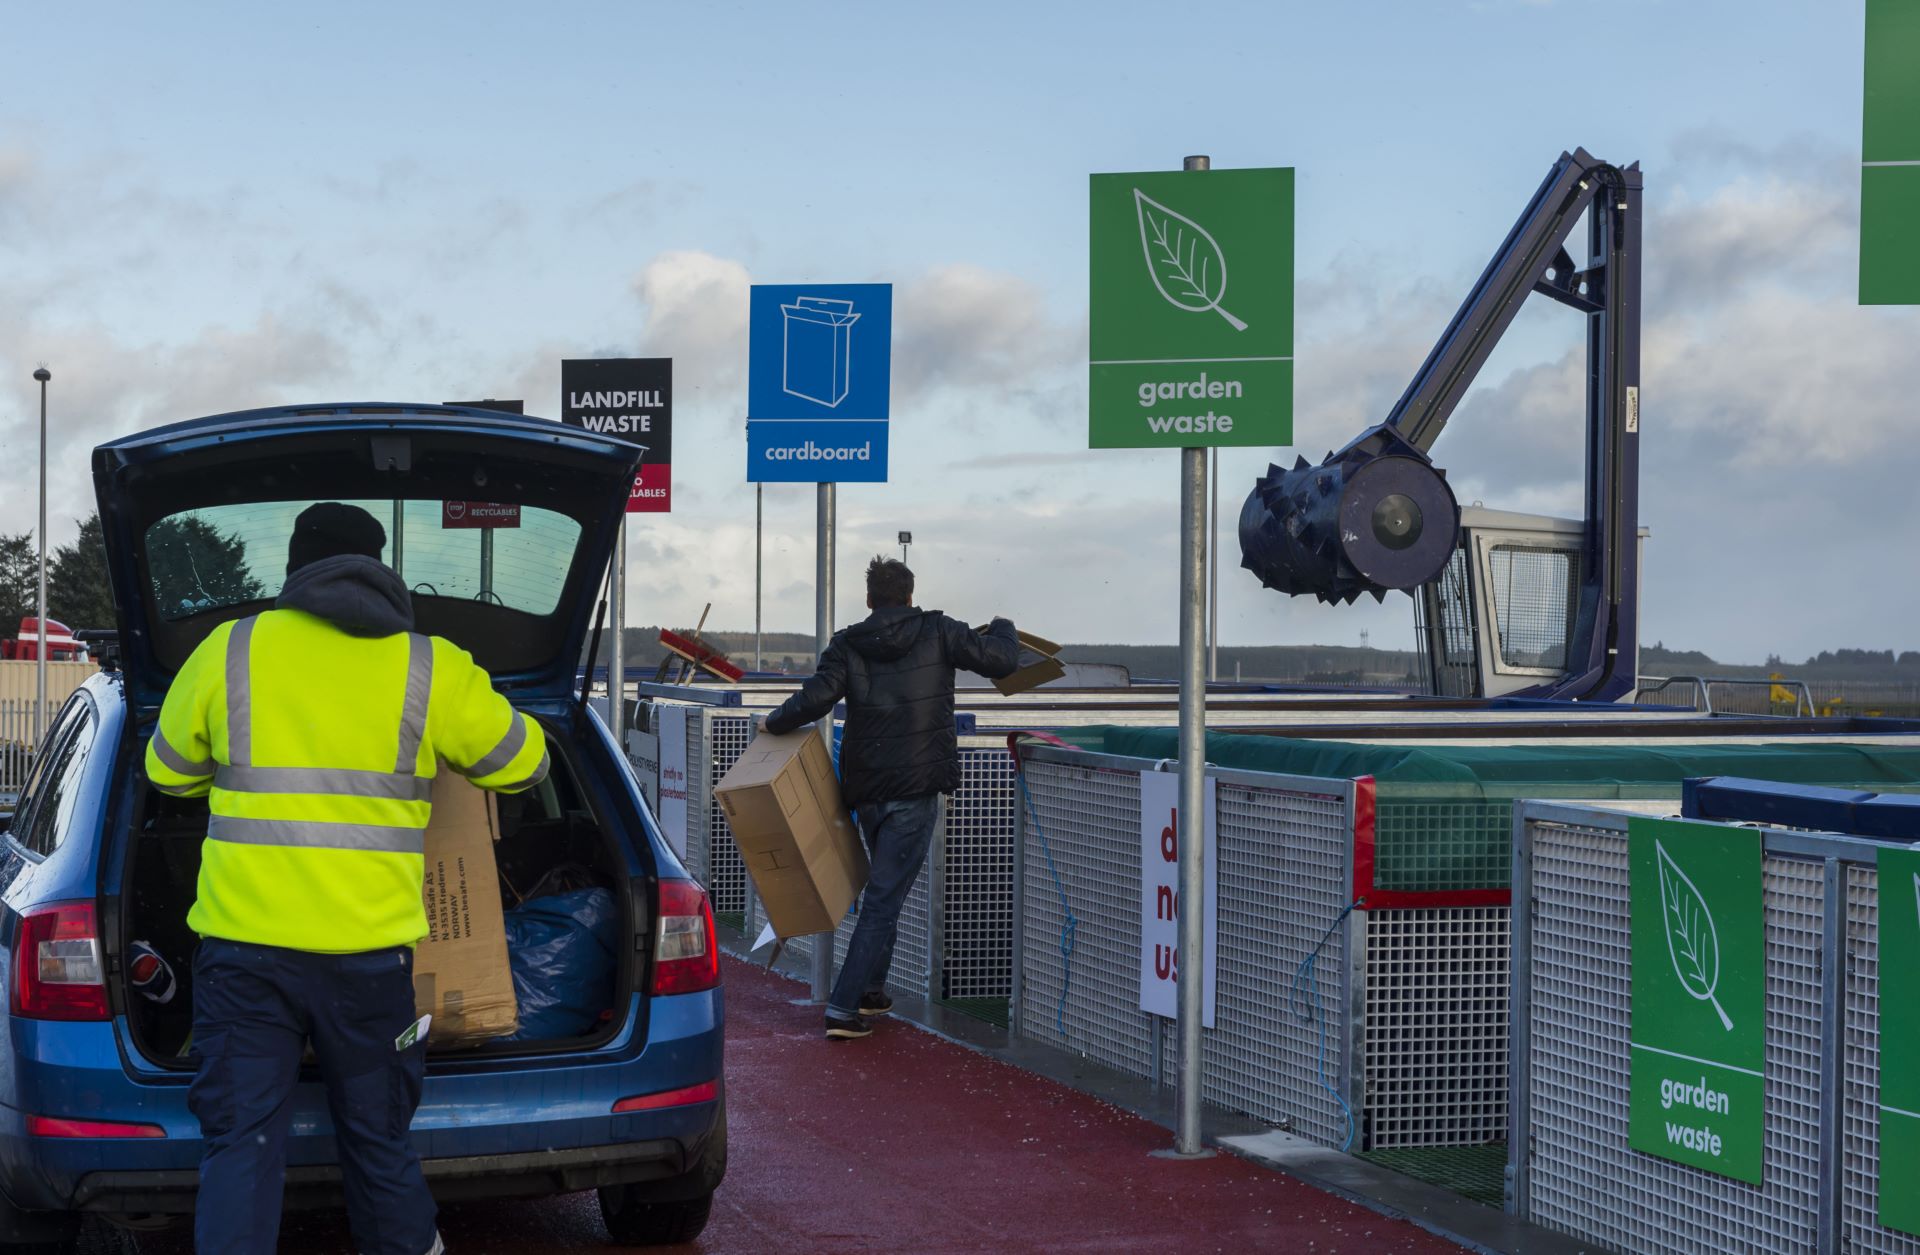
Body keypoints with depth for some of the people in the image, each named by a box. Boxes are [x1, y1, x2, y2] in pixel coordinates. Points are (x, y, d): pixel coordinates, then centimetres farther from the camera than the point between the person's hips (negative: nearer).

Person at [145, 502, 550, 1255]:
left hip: (244, 942, 0)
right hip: (369, 945, 0)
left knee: (239, 1144, 3)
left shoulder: (228, 652, 3)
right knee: (377, 1142, 13)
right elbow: (521, 763, 13)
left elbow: (169, 772, 18)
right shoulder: (429, 668, 1)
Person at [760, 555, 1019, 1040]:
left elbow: (815, 697, -11)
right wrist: (1003, 630, 19)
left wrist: (773, 724, 6)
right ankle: (844, 1007, -10)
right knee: (884, 898, -3)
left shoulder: (847, 645, 2)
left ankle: (871, 990, 29)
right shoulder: (938, 632, -2)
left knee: (884, 887, 25)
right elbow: (1001, 660, -3)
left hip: (865, 789, 3)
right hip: (916, 788, -3)